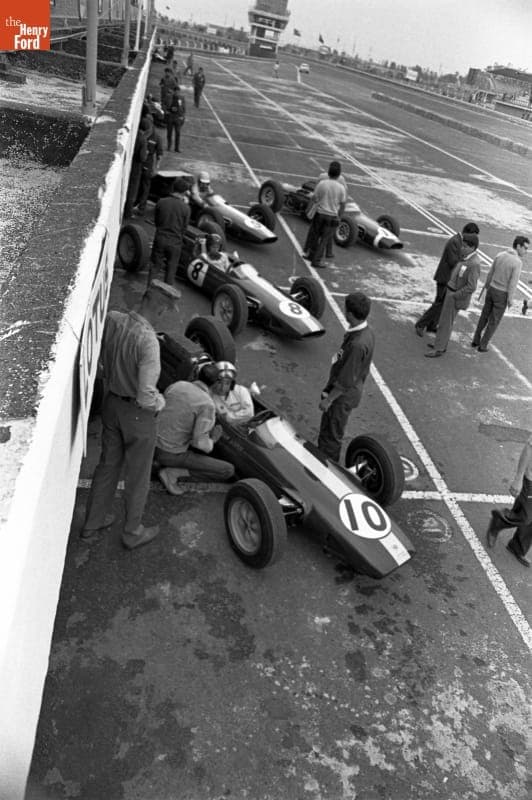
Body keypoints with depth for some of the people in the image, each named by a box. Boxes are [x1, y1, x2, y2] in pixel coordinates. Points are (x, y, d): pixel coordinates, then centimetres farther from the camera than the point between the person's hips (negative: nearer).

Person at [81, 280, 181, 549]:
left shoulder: (111, 319, -12)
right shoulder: (148, 342, -32)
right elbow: (146, 396, -30)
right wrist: (160, 403, -9)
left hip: (111, 403, 7)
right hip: (139, 414, -6)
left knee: (107, 464, 25)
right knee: (137, 475, 15)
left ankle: (93, 523, 42)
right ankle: (133, 532, 36)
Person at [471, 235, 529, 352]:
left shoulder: (499, 255, -3)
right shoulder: (518, 262, -22)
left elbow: (490, 274, 6)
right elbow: (513, 283, -22)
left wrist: (485, 287, 18)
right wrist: (510, 300, -12)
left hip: (492, 290, 5)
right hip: (502, 295, -5)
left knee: (485, 316, 20)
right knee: (494, 321, 10)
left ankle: (476, 340, 28)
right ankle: (482, 345, 16)